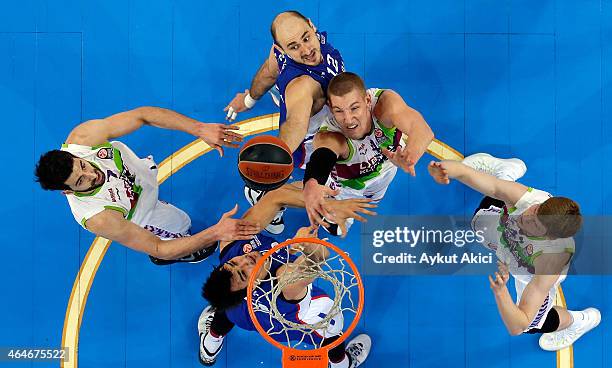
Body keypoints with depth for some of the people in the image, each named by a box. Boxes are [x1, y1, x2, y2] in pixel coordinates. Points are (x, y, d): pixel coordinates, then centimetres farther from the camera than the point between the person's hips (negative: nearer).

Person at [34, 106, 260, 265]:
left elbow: (142, 115, -36)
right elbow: (161, 249, -37)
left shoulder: (80, 138, -36)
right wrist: (216, 233, -47)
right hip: (145, 220, -4)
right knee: (203, 250, 9)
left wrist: (201, 129, -46)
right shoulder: (97, 219, -44)